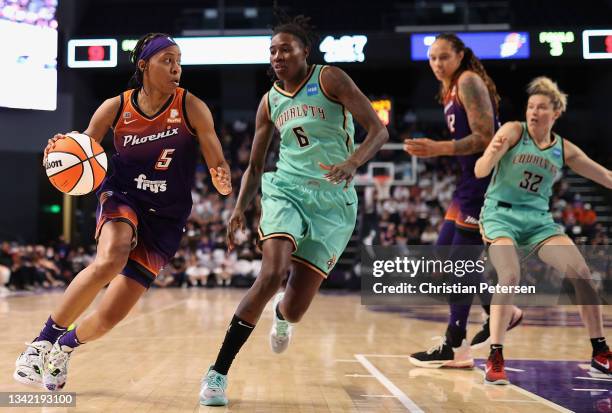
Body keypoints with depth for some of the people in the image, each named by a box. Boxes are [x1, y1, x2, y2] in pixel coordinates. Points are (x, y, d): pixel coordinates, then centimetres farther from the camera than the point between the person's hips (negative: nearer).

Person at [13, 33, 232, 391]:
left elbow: (220, 167, -7)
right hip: (122, 199, 0)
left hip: (166, 220, 1)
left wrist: (223, 182, -31)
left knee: (109, 317, -4)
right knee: (110, 261, -36)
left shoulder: (192, 108, -8)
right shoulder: (115, 108, -4)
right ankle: (44, 339, -18)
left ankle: (66, 345, 31)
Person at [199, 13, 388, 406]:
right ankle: (218, 372, -19)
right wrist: (240, 208, -1)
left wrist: (353, 163, -29)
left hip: (333, 202, -2)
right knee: (273, 273, -27)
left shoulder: (330, 79, -4)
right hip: (286, 190, 2)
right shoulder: (270, 102, 8)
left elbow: (378, 130, -10)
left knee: (295, 309, -3)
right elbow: (255, 167, 16)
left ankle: (281, 314, 40)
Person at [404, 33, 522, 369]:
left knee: (460, 260, -8)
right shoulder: (450, 90, 16)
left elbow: (485, 138, -20)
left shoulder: (469, 81, -11)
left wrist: (438, 149, -27)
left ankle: (455, 347, -1)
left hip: (485, 181, -10)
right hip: (470, 182, 10)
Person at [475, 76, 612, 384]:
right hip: (501, 213, -4)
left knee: (581, 273, -8)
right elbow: (480, 171, -13)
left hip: (539, 219, 4)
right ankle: (495, 358, -18)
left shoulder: (564, 149, 6)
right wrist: (492, 154, -34)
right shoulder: (513, 131, -5)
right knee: (510, 277, -27)